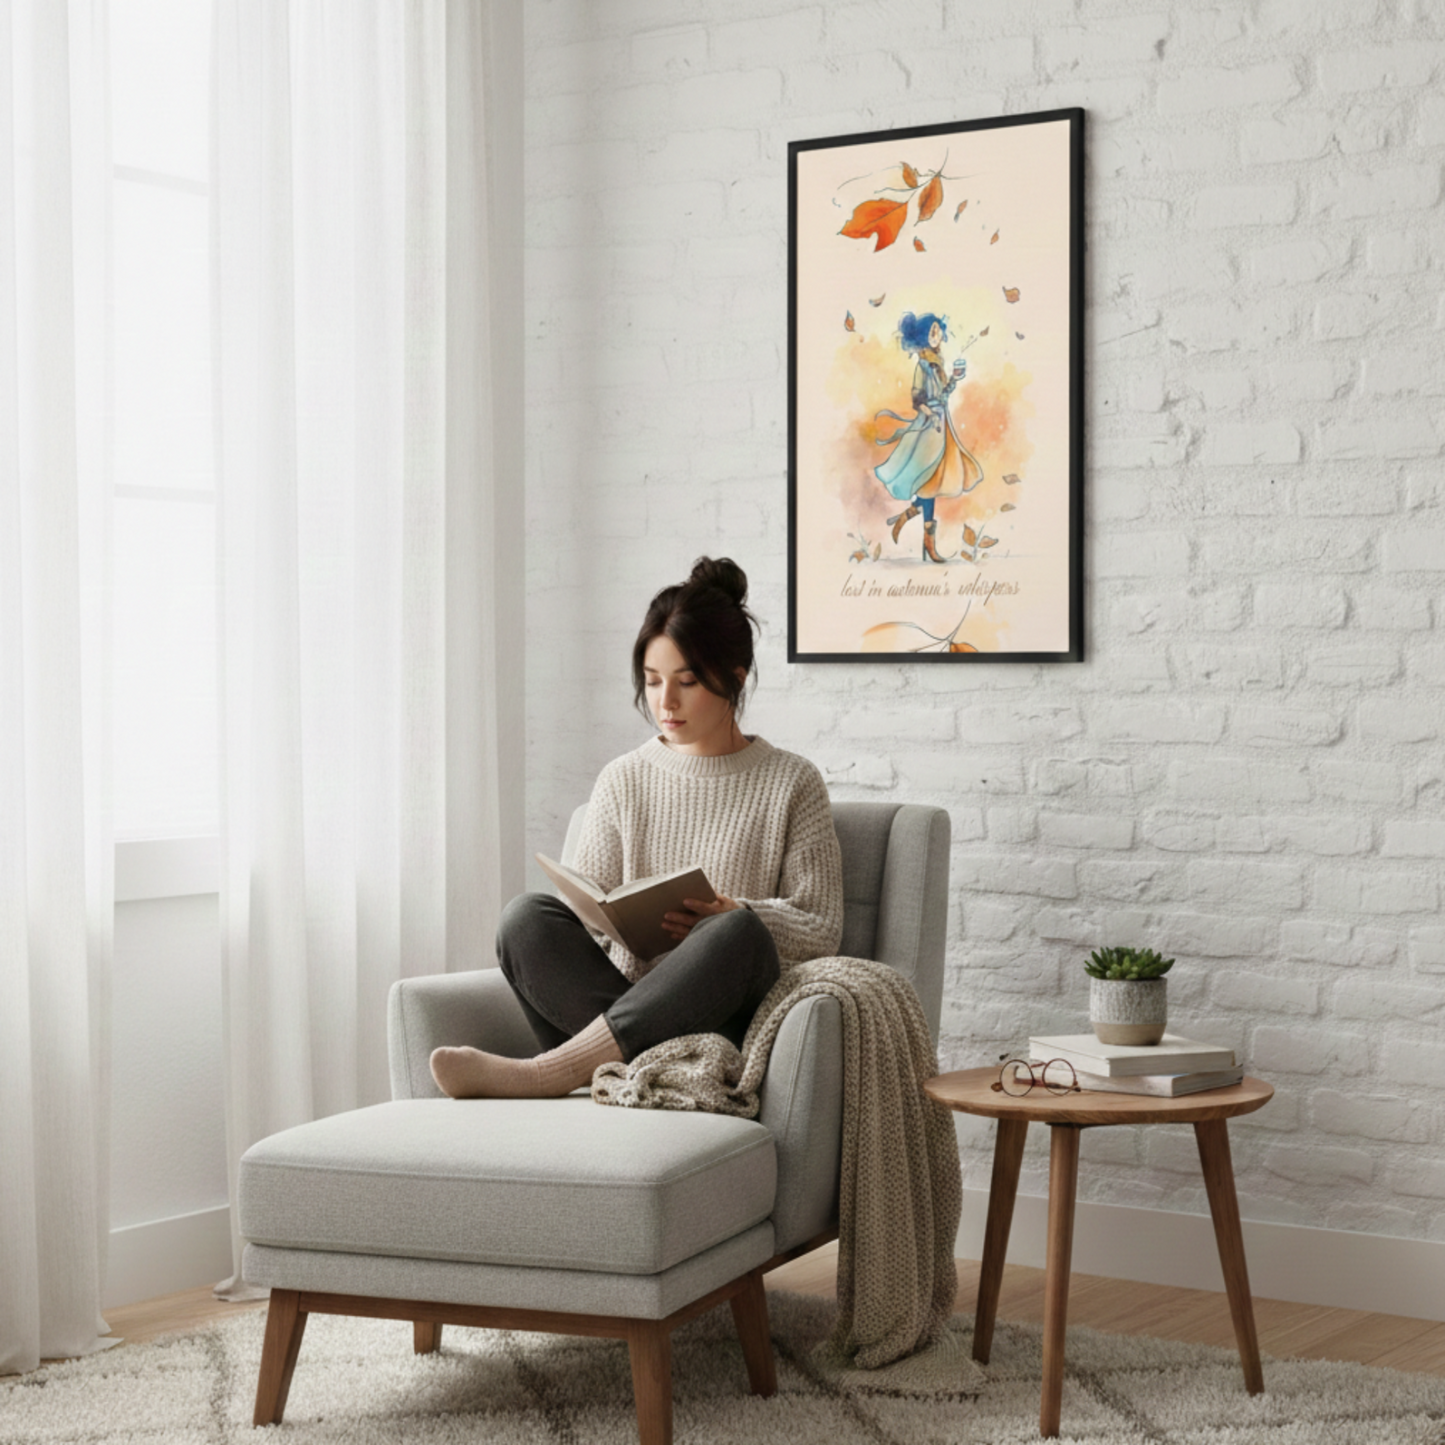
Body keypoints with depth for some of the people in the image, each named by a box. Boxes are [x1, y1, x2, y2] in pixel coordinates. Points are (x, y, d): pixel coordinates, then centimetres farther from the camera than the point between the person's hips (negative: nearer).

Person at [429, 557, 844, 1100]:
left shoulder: (792, 784, 9)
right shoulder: (623, 781, 17)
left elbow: (821, 930, 4)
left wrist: (729, 916, -14)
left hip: (725, 1015, -2)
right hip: (624, 998, 2)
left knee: (739, 932, -36)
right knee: (527, 914, -23)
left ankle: (545, 1073, -38)